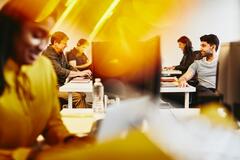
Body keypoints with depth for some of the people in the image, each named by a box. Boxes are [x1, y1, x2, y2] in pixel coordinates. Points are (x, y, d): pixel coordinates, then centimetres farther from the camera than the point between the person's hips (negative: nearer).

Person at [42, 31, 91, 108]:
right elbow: (60, 72, -27)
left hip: (61, 85, 9)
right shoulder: (49, 54, -18)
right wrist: (80, 73, -24)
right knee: (77, 96, -23)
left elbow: (68, 66, 20)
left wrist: (81, 73, 1)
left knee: (82, 94, -8)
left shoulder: (60, 53, 12)